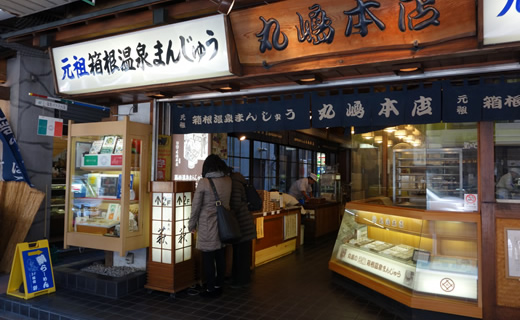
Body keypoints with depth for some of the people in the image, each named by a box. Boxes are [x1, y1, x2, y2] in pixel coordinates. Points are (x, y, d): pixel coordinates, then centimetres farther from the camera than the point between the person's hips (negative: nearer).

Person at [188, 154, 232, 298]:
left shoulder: (203, 182, -12)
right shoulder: (228, 181, 0)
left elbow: (196, 205, -7)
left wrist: (192, 223, 3)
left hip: (208, 224, -5)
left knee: (208, 257, 5)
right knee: (221, 256, 12)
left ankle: (210, 289, 12)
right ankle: (219, 286, 23)